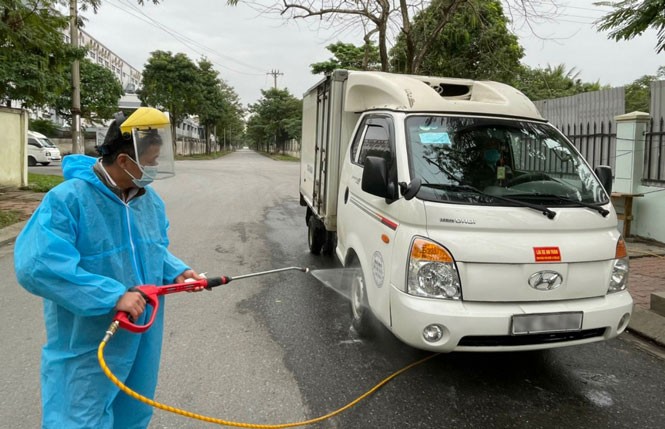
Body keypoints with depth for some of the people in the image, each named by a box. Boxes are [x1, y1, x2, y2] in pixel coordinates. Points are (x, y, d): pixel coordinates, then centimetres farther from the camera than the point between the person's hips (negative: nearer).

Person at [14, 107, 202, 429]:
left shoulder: (150, 200, 3)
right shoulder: (67, 200, -23)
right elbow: (37, 267, -32)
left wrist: (177, 271, -4)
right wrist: (113, 296, -34)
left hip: (142, 339, 7)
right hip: (88, 348, -7)